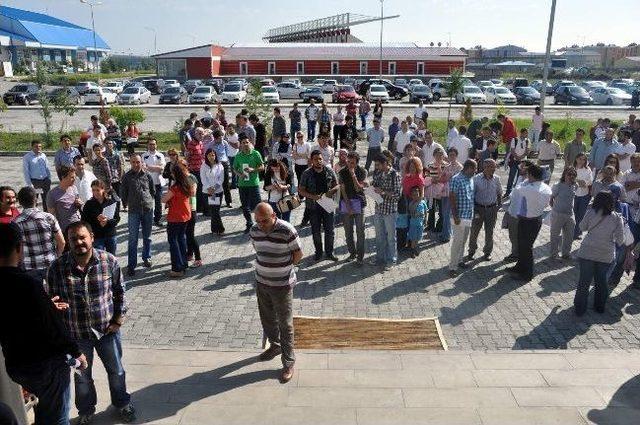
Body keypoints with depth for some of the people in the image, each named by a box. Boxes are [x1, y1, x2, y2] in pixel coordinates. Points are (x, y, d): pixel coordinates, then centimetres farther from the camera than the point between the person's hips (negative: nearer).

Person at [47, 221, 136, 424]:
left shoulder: (109, 261, -13)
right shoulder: (57, 267, -14)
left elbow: (119, 292, -1)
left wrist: (118, 320, -4)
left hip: (107, 329, 0)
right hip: (76, 334, 0)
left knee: (116, 371, 20)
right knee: (82, 376, 20)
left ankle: (122, 403, 46)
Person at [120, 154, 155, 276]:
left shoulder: (147, 175, 4)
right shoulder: (127, 177, 1)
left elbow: (153, 191, 14)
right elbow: (124, 193, 6)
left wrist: (151, 201, 8)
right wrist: (125, 204, 3)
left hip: (148, 209, 2)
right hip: (134, 211, -2)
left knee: (147, 237, 13)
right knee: (133, 239, -3)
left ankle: (146, 258, 30)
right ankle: (131, 264, 2)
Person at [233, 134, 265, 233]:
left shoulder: (255, 154, -2)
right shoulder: (238, 156, 7)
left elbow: (262, 167, -1)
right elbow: (235, 168, 14)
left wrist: (253, 169, -18)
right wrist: (239, 174, -6)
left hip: (254, 183, -4)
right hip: (242, 184, 4)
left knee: (256, 205, -5)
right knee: (245, 205, 10)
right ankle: (249, 224, 26)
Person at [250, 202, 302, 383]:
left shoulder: (287, 231, -21)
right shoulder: (254, 230, -5)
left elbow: (298, 254, -9)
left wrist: (284, 266, -2)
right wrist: (269, 266, 6)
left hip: (282, 285, -5)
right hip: (261, 282, 5)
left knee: (285, 324, 3)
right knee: (267, 319, 21)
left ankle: (288, 362, 16)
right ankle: (275, 346, 46)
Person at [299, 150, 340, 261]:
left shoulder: (329, 171, -2)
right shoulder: (307, 173, -8)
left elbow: (337, 185, 6)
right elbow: (300, 190, -6)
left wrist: (331, 191, -16)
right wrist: (312, 196, -20)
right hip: (313, 206, -1)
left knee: (329, 230, 8)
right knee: (316, 231, 11)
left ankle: (329, 252, 25)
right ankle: (318, 252, 29)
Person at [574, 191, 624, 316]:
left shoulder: (591, 212, -10)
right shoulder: (617, 217, -7)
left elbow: (582, 227, 3)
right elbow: (620, 238, -2)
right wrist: (615, 243, 18)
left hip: (588, 252, -1)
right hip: (606, 254, 1)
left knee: (584, 281, 8)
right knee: (601, 281, 19)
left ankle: (580, 309, 15)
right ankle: (600, 307, 31)